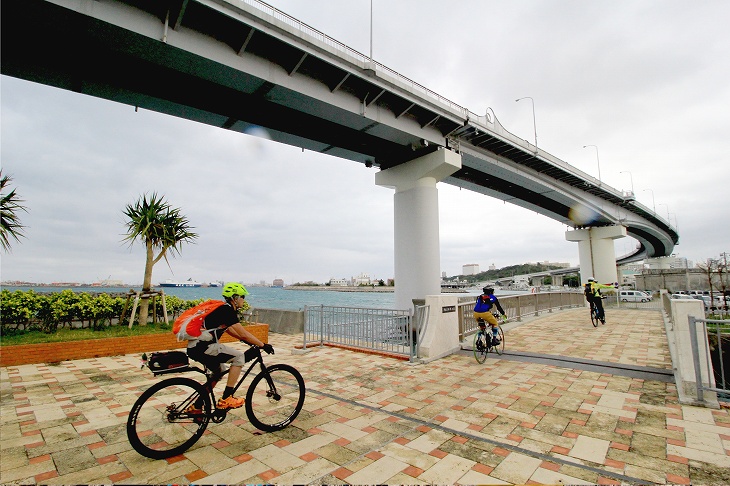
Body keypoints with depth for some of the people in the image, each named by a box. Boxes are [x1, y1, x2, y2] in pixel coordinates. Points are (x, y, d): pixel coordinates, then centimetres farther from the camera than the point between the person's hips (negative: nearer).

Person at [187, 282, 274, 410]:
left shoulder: (222, 309, 16)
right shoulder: (227, 310, -14)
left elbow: (229, 330, 27)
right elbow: (243, 334, -16)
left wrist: (252, 342, 26)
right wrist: (263, 345, -7)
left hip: (195, 347, 10)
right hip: (202, 347, -10)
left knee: (219, 371, 25)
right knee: (239, 357, -7)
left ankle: (197, 406, 32)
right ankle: (226, 399, -3)